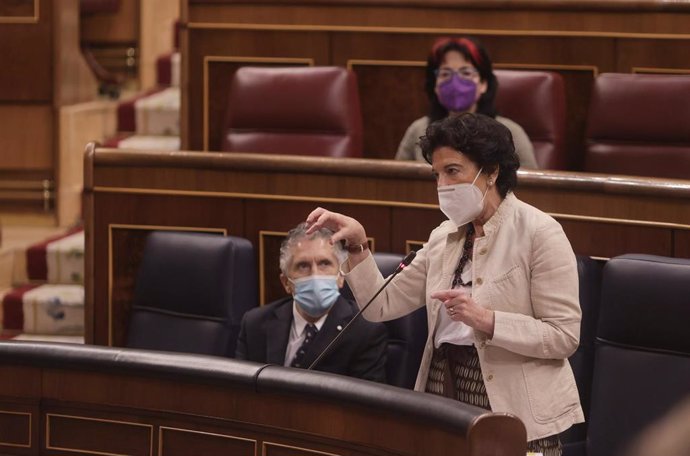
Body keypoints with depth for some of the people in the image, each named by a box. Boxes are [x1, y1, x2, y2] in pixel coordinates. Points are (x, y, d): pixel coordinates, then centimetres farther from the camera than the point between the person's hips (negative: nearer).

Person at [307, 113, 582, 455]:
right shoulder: (445, 238, 10)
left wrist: (485, 320, -23)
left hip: (518, 415, -5)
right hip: (449, 407, 5)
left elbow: (564, 336, -13)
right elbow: (382, 306, 9)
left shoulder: (539, 233, -8)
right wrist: (357, 245, -4)